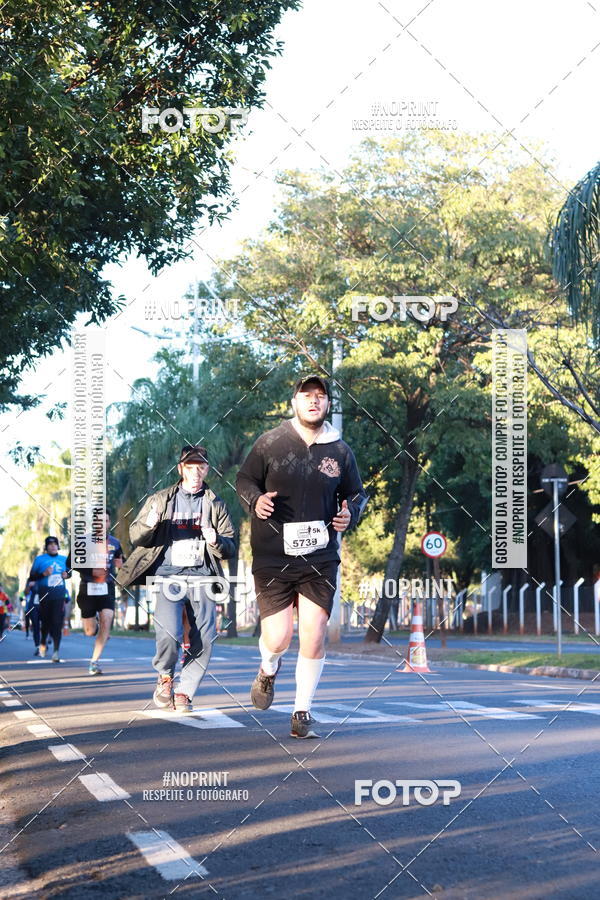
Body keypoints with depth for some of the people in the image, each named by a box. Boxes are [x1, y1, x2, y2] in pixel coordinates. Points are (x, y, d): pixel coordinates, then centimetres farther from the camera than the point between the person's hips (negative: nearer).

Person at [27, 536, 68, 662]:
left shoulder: (64, 559, 12)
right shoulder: (39, 559, 3)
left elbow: (68, 571, 27)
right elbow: (32, 577, -2)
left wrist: (66, 575, 4)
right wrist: (44, 574, -19)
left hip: (59, 595, 1)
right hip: (45, 594, -1)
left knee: (57, 622, -9)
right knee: (46, 622, 4)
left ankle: (56, 651, -11)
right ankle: (42, 643, 33)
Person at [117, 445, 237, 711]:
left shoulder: (215, 505, 14)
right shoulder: (160, 500, 13)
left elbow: (231, 549, 11)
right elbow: (135, 536, 10)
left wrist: (216, 541, -12)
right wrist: (149, 525, -12)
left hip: (201, 577, 2)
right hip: (168, 575, -2)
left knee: (205, 639, -8)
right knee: (169, 634, -20)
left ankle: (184, 692, 10)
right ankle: (164, 677, 8)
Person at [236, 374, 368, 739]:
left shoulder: (340, 451, 4)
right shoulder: (270, 443, -2)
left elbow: (356, 494, 16)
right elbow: (244, 480, 7)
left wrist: (349, 514, -6)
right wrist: (256, 500, -14)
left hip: (321, 558, 2)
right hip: (272, 557, -1)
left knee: (314, 636, -5)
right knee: (277, 638, -5)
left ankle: (303, 714, 11)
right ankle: (269, 670, 34)